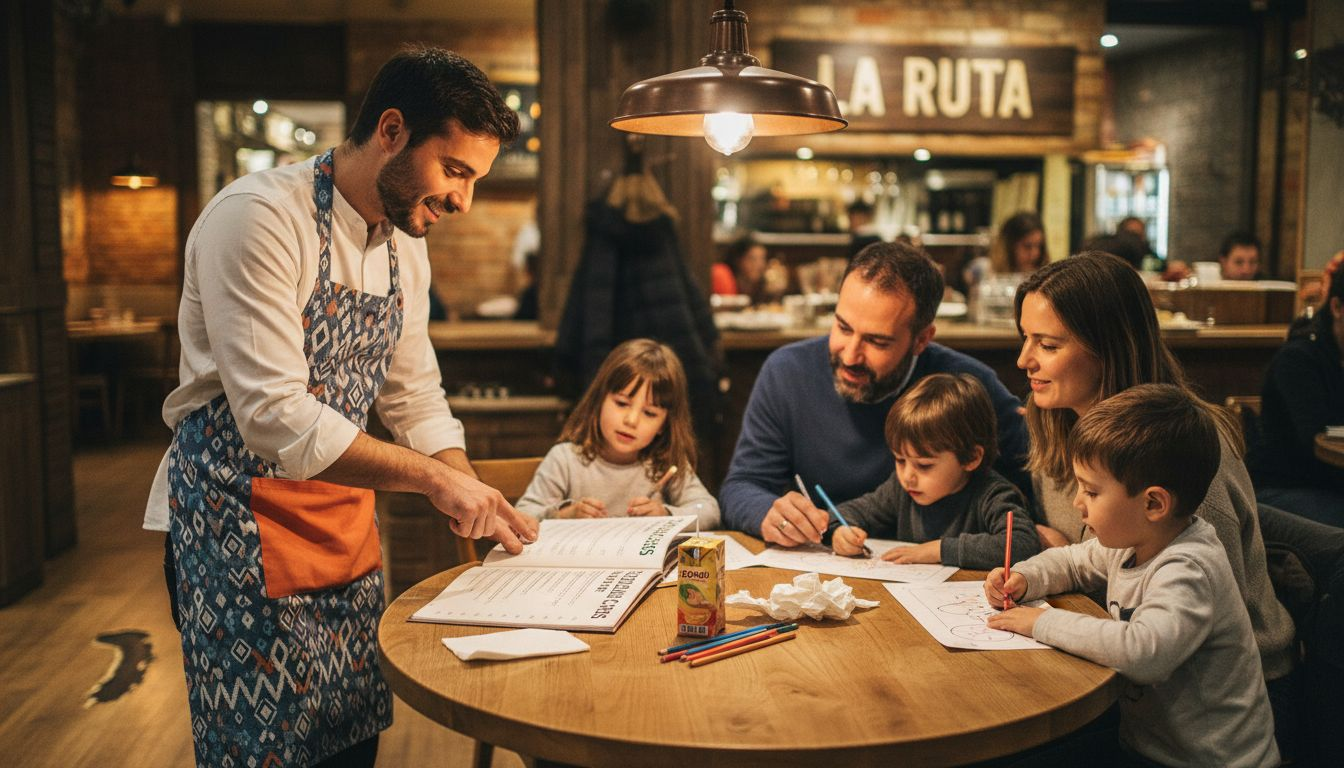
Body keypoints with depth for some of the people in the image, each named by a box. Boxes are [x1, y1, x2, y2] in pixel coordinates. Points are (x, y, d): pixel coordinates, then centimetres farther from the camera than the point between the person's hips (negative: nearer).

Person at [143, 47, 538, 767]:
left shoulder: (406, 244, 6)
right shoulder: (258, 218, -20)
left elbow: (415, 398, 12)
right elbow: (276, 419, -26)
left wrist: (479, 506, 0)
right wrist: (433, 477, -25)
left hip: (347, 517, 8)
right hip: (236, 520, -7)